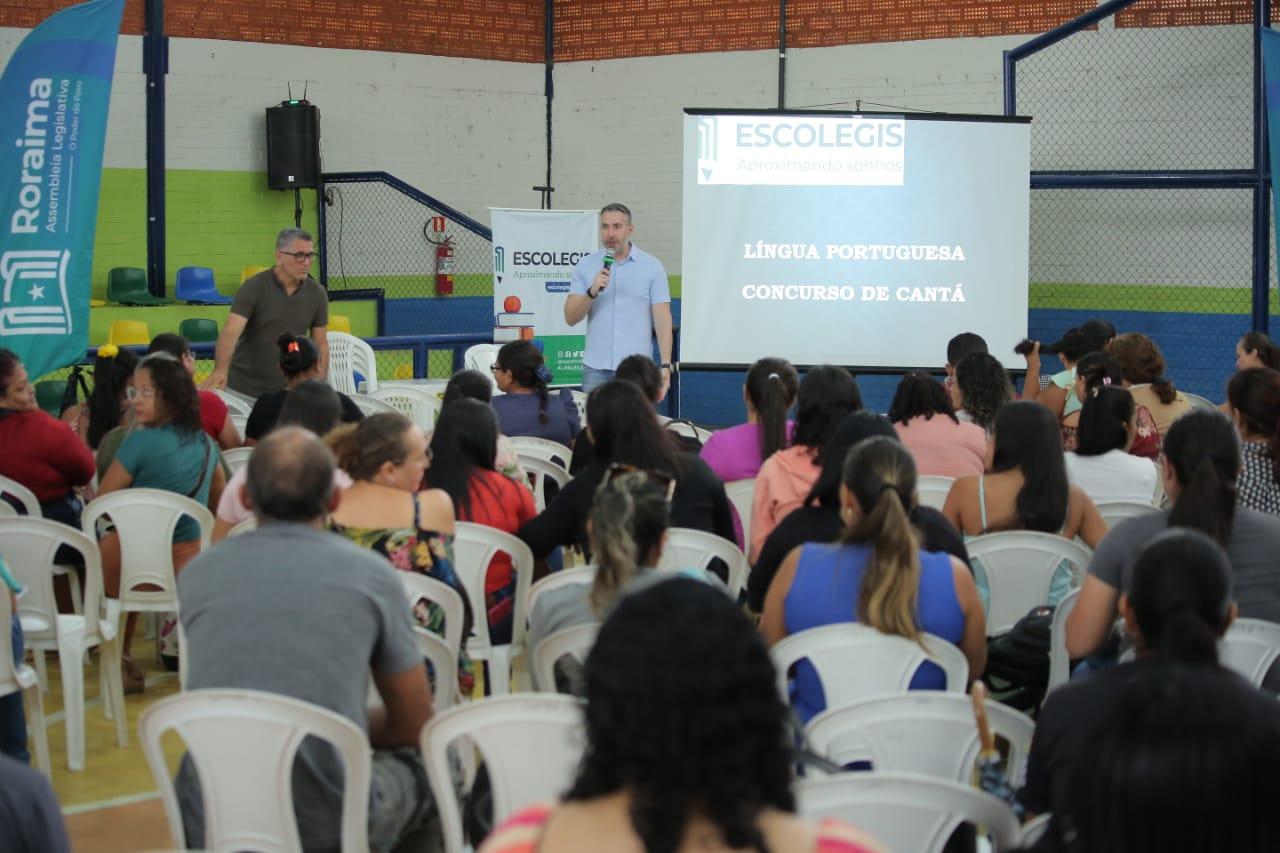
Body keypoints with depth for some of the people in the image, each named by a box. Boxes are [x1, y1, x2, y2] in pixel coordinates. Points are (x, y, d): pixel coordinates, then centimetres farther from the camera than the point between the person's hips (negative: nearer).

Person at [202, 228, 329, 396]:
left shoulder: (316, 293, -1)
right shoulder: (254, 287, -14)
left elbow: (321, 344, 8)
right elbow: (231, 331, -25)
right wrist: (220, 370, -42)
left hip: (287, 391, 3)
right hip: (245, 388, -3)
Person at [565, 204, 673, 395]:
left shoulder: (652, 266, 2)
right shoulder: (586, 265, 5)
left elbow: (662, 318, -2)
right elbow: (570, 318, 2)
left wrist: (666, 365, -11)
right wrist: (592, 292, -16)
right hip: (596, 368, 2)